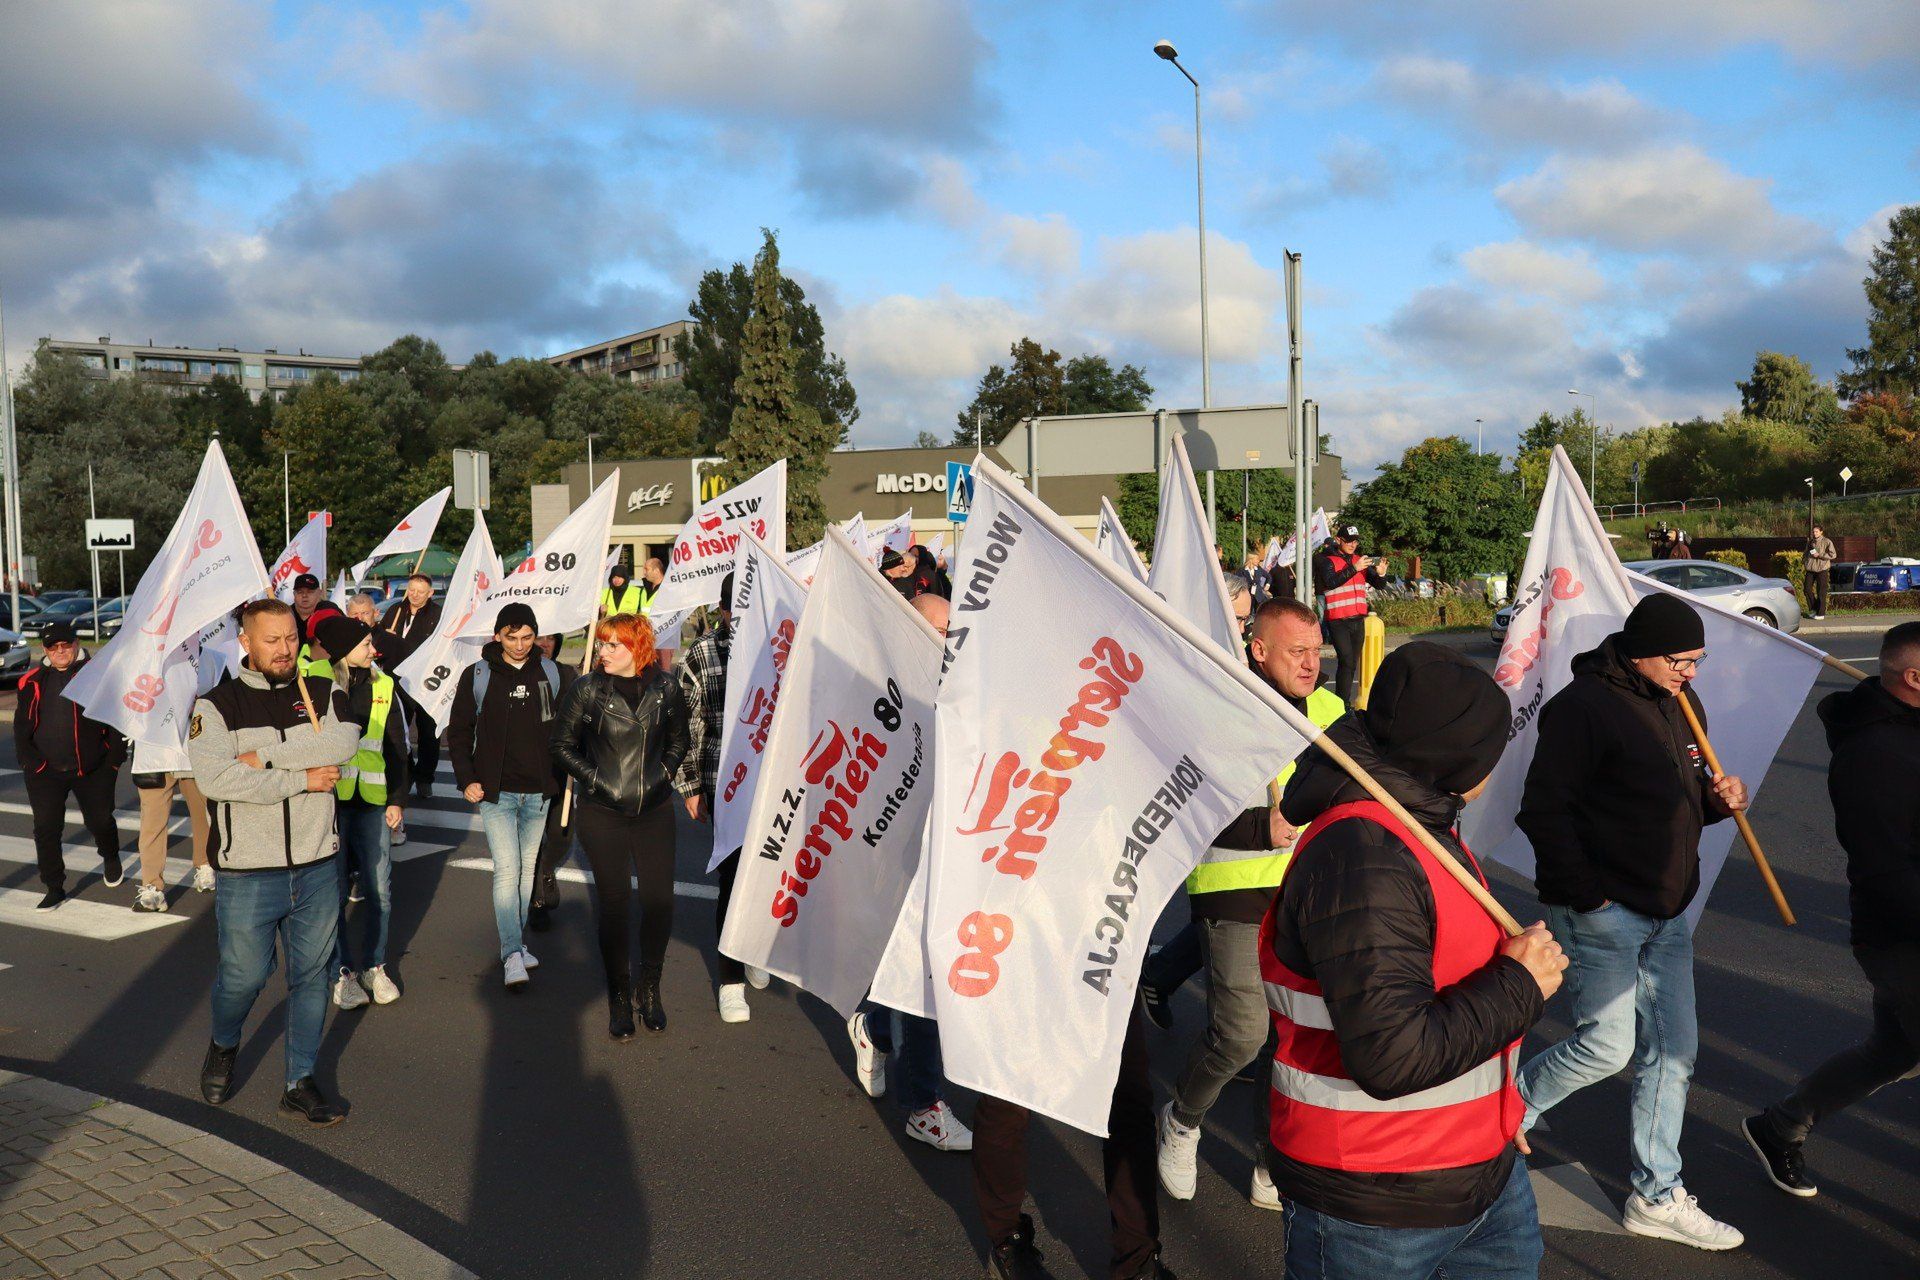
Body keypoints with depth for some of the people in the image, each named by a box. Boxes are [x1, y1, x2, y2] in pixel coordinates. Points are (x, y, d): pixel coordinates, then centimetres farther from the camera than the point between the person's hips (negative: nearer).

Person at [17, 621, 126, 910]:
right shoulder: (34, 681, 3)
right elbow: (22, 725, 7)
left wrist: (114, 758, -3)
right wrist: (30, 760, -3)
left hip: (92, 769, -1)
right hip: (45, 770, 1)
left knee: (100, 821, 9)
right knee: (46, 829, -3)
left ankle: (111, 859, 41)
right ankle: (55, 889, 8)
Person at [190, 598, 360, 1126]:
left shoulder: (322, 697, 6)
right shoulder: (217, 705, -3)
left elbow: (342, 743, -15)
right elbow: (214, 779, -19)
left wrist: (264, 755, -19)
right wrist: (302, 778, -17)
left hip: (316, 869, 3)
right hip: (247, 876, -3)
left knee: (311, 976, 10)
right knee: (244, 976, 6)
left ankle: (300, 1083, 23)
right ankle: (223, 1046, 39)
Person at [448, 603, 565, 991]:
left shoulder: (549, 673, 4)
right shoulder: (478, 676, -3)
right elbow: (458, 732, 3)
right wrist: (466, 780, -5)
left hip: (538, 791, 3)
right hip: (496, 791, -3)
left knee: (527, 867, 11)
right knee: (506, 868, -11)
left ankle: (516, 943, 24)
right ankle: (512, 956, -10)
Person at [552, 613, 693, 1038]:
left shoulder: (665, 688, 1)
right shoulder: (587, 689, -3)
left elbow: (679, 741, 15)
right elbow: (563, 745, 5)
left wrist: (665, 773, 2)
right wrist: (593, 778, -5)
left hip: (654, 811, 2)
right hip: (603, 814, -1)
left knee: (659, 900, 1)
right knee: (613, 903, 3)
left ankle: (650, 990, 21)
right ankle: (619, 998, 17)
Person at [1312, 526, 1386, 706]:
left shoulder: (1359, 560, 13)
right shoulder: (1327, 561, -4)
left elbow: (1379, 585, 9)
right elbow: (1331, 582, -23)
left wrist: (1380, 574, -13)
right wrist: (1354, 568, -30)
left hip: (1358, 621, 6)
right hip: (1338, 622, -6)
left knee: (1353, 664, 8)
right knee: (1346, 661, -15)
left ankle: (1345, 702, 16)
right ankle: (1343, 704, -13)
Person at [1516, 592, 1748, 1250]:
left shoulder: (1682, 703, 11)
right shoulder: (1584, 705, -17)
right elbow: (1544, 810, -19)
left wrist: (1718, 798, 0)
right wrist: (1584, 893, -21)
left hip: (1666, 912, 9)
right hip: (1601, 910, -8)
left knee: (1673, 1050, 11)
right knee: (1607, 1044, -7)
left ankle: (1657, 1196, 25)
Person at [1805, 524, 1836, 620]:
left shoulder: (1827, 542, -5)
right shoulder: (1810, 542, 13)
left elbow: (1833, 555, -10)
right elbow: (1806, 553, 25)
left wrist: (1819, 555, -16)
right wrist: (1804, 564, 10)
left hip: (1822, 569, -6)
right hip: (1811, 568, 6)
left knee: (1821, 592, -2)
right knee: (1808, 589, 4)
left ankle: (1821, 613, 5)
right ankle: (1814, 609, 19)